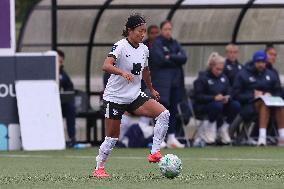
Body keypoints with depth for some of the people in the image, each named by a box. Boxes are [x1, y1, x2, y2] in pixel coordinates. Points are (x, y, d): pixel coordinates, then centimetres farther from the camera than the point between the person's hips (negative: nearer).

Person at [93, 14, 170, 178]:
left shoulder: (144, 49, 5)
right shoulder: (120, 46, -15)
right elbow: (106, 66, -31)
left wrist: (151, 89, 35)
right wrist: (123, 72, -48)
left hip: (135, 96, 6)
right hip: (115, 97, -6)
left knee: (164, 113, -14)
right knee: (113, 137, -1)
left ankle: (155, 152, -14)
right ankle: (99, 169, 16)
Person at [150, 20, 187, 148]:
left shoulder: (175, 44, 15)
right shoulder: (156, 44, -3)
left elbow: (184, 58, 2)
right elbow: (160, 60, -16)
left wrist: (170, 57, -12)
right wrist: (176, 60, -5)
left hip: (175, 82, 6)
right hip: (162, 82, -6)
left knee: (173, 110, 6)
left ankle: (171, 137, 10)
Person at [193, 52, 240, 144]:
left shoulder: (223, 77, 13)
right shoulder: (202, 78, -6)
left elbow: (229, 92, 11)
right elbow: (198, 96, -12)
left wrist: (227, 98, -15)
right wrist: (214, 98, -26)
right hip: (203, 106, -5)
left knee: (236, 105, -23)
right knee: (217, 105, -39)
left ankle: (224, 128, -5)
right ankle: (209, 127, -13)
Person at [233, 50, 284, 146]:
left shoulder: (271, 74, 19)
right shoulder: (243, 75, 5)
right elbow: (236, 94, -1)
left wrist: (270, 95, -5)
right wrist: (253, 95, -12)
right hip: (249, 105, -4)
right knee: (264, 105, -37)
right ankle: (262, 137, -50)